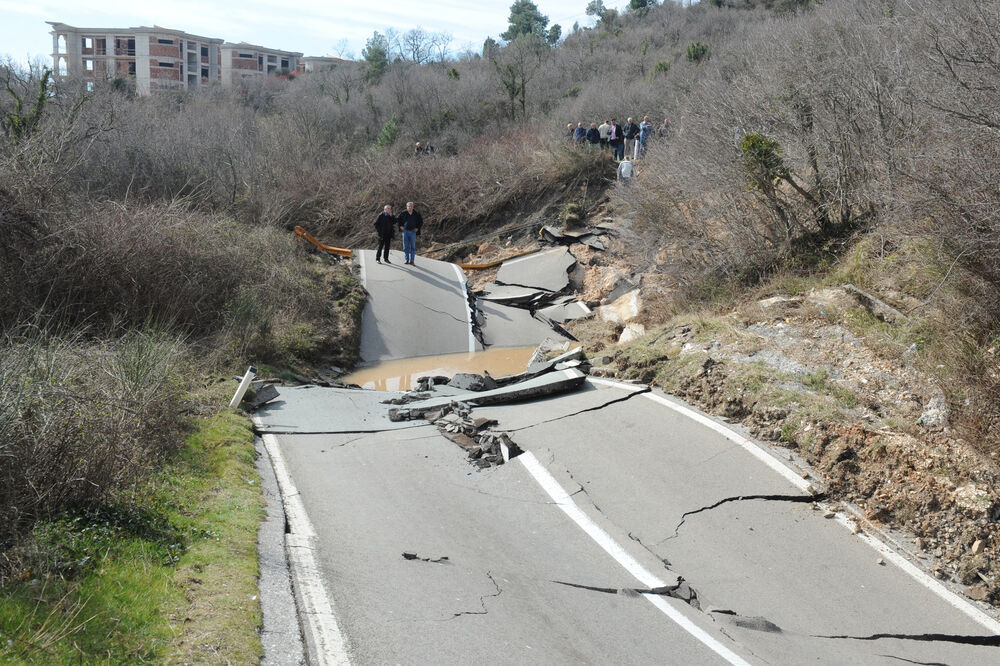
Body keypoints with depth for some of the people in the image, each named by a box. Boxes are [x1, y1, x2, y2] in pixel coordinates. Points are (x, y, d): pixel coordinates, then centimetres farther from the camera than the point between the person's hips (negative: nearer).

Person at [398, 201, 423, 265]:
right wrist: (400, 226, 4)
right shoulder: (403, 213, -1)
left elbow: (421, 221, 12)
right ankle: (406, 259, 12)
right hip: (405, 231, 0)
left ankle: (412, 261, 4)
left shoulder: (416, 214, -1)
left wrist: (418, 228, 2)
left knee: (413, 247, 0)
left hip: (413, 232, 0)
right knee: (406, 246, 4)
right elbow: (399, 219, 15)